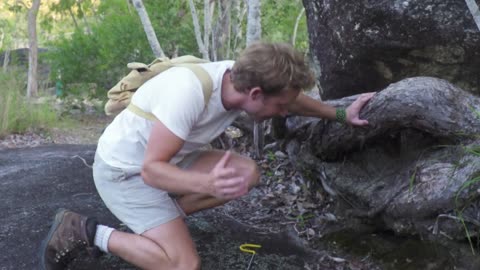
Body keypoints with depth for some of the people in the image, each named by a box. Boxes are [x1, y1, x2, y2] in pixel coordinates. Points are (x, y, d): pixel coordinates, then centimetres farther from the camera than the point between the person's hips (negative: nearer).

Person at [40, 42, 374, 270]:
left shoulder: (243, 77, -12)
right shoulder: (190, 91, -36)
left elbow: (294, 100, 10)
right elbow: (151, 169, -32)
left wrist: (341, 114, 11)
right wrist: (207, 184, -47)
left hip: (160, 159, 8)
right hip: (123, 170, -8)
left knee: (247, 173, -7)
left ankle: (161, 219, 5)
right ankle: (84, 231, -1)